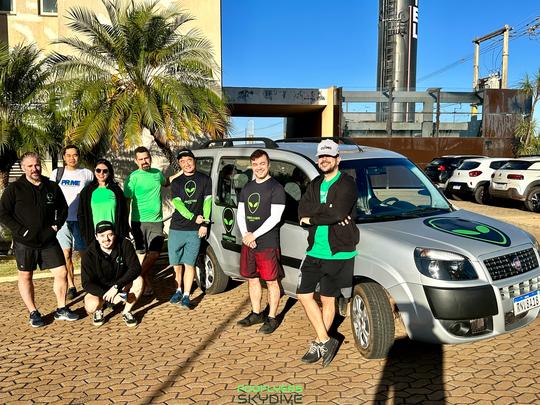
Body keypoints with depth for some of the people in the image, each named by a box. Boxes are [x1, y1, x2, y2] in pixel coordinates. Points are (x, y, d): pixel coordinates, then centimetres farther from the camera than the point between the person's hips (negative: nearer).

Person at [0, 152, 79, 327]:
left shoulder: (52, 187, 4)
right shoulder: (14, 189, -6)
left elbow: (63, 208, 15)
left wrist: (57, 225, 1)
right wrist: (20, 231, -14)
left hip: (49, 241, 3)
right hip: (24, 243, -2)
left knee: (62, 273, 0)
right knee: (25, 276, 7)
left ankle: (61, 310, 15)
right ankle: (33, 313, 21)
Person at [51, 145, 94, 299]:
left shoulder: (87, 174, 5)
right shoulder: (56, 173, 9)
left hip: (81, 220, -2)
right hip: (62, 219, 2)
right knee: (66, 254, 3)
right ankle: (71, 286, 13)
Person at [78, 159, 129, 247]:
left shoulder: (116, 191, 8)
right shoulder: (87, 191, 8)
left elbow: (124, 214, 7)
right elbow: (81, 215, 9)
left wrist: (124, 235, 1)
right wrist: (85, 235, 0)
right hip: (94, 236, 0)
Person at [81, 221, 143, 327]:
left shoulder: (125, 245, -18)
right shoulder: (89, 255, -20)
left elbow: (135, 268, -23)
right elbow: (87, 283, -20)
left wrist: (116, 286, -34)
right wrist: (106, 295, -35)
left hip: (121, 285, 1)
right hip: (99, 289, -1)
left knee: (138, 281, -28)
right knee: (91, 306, -32)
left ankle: (126, 312, -5)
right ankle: (98, 311, 8)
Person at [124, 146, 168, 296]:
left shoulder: (157, 173, 10)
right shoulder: (133, 177, -6)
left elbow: (166, 183, 34)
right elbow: (127, 201, -6)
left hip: (156, 221, 4)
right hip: (139, 221, -4)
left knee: (154, 253, -6)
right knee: (142, 254, 2)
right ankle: (147, 284, 13)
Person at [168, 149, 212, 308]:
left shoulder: (204, 179, 4)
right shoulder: (176, 183, 8)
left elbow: (207, 202, 1)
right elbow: (177, 203, -4)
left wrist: (205, 224, -6)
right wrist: (194, 217, -16)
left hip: (195, 231, -2)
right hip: (176, 229, 2)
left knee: (189, 264, -3)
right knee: (176, 263, 10)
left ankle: (186, 296, 5)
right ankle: (178, 290, 28)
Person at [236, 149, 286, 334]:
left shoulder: (276, 188, -8)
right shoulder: (247, 188, 14)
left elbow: (275, 217, -15)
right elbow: (240, 214, 12)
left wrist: (254, 235, -16)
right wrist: (245, 234, -5)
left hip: (268, 244, -7)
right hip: (248, 242, 7)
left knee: (271, 281, 1)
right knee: (252, 279, 15)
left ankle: (271, 318, 12)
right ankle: (256, 314, 29)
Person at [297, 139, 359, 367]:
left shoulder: (346, 184, -9)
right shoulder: (315, 184, 13)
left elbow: (338, 213, -24)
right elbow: (302, 210, -2)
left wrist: (312, 217, -11)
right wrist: (327, 213, -18)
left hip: (337, 252, -7)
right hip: (314, 251, 7)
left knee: (327, 299, 6)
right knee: (304, 295, 7)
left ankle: (319, 344, 22)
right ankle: (325, 341, 18)